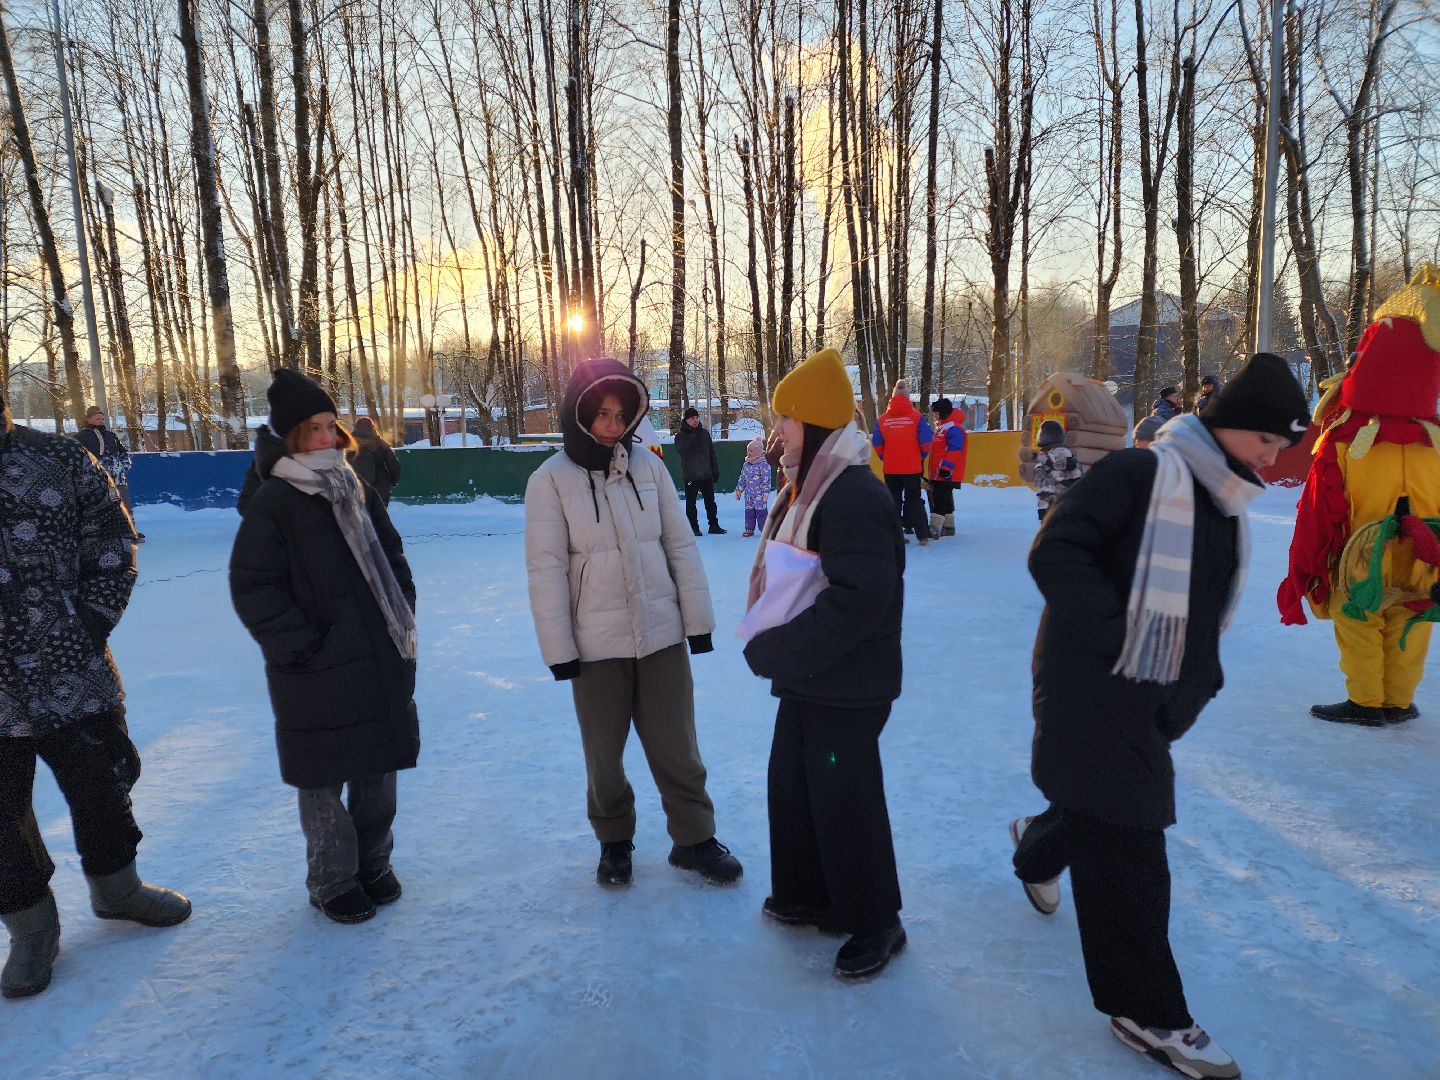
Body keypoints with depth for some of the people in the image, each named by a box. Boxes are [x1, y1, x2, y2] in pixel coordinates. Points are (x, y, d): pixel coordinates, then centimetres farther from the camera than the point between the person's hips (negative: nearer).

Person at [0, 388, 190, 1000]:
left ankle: (116, 889, 41)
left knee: (102, 792, 17)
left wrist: (92, 620, -4)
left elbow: (112, 544, 5)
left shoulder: (57, 461, -4)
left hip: (74, 680, 2)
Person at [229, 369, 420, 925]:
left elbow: (393, 562, 17)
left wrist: (404, 623, 7)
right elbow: (253, 588, -12)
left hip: (382, 662, 6)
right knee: (323, 780, 6)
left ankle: (372, 864, 34)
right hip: (317, 672, -5)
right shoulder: (271, 504, -10)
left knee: (378, 769, 15)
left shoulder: (359, 493, 10)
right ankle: (332, 882, 26)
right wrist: (300, 646, -15)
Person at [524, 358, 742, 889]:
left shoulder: (648, 466, 0)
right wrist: (558, 647, -9)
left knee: (676, 746, 11)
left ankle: (694, 838, 28)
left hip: (662, 633, 2)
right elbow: (546, 567, -8)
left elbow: (681, 545, 3)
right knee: (604, 753, 12)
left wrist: (697, 619, 3)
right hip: (596, 641, -2)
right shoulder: (551, 479, -7)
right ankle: (614, 841, 34)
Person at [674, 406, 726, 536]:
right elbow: (681, 450, -23)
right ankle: (693, 527, 10)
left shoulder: (705, 433, 8)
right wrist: (695, 436, -25)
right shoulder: (681, 435, -3)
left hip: (706, 474, 4)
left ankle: (714, 525, 18)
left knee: (710, 501, 9)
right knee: (691, 502, 2)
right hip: (690, 475, -4)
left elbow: (712, 453, 11)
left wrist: (716, 471, 9)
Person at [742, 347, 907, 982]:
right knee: (791, 785, 20)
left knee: (844, 802, 4)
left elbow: (857, 600, -30)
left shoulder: (855, 496, -23)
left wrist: (774, 651, -23)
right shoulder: (805, 489, 9)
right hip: (805, 678, 10)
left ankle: (874, 923, 25)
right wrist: (772, 644, 5)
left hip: (848, 687, -10)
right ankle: (808, 896, 40)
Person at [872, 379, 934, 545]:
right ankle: (922, 535, 6)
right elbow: (926, 442, -8)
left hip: (890, 468, 1)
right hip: (912, 467, -1)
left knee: (893, 500, 11)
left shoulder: (882, 419, -2)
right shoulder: (916, 417, -7)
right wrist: (921, 458, 9)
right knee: (914, 499, 9)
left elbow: (877, 444, -2)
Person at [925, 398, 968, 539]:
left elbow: (954, 450, -22)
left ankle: (934, 528, -20)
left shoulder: (953, 428, -14)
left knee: (939, 500, -15)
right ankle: (948, 527, 24)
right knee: (946, 500, 16)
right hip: (937, 473, 10)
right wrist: (932, 471, 26)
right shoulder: (940, 426, 18)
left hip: (946, 473, -10)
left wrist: (946, 468, -26)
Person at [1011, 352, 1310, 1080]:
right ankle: (1147, 1012, 10)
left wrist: (1200, 685, 10)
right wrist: (1113, 637, -24)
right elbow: (1054, 554, -21)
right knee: (1125, 841, -4)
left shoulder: (1224, 509, 12)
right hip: (1094, 687, -8)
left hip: (1155, 699, 8)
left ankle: (1035, 848, 53)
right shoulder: (1139, 473, -15)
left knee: (1107, 815, 20)